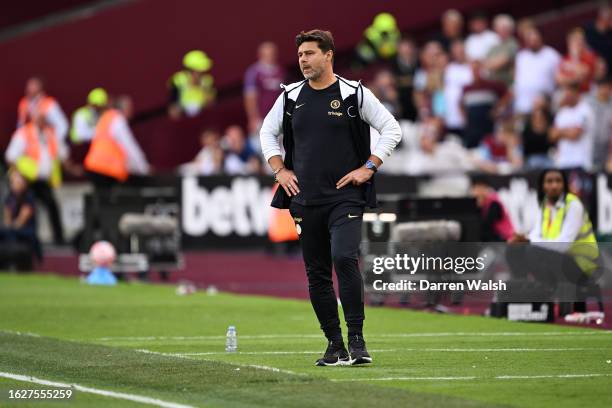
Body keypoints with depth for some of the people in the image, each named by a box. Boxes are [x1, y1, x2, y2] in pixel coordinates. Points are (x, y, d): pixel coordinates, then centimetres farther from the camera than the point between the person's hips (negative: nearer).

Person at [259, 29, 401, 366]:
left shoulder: (354, 94, -2)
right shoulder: (291, 97, 9)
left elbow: (391, 129, 3)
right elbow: (267, 132, 23)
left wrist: (368, 168, -4)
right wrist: (280, 170, 11)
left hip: (345, 197, -4)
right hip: (305, 200, 4)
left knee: (344, 259, -22)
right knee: (316, 273, 5)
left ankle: (356, 341, -18)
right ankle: (335, 345, 13)